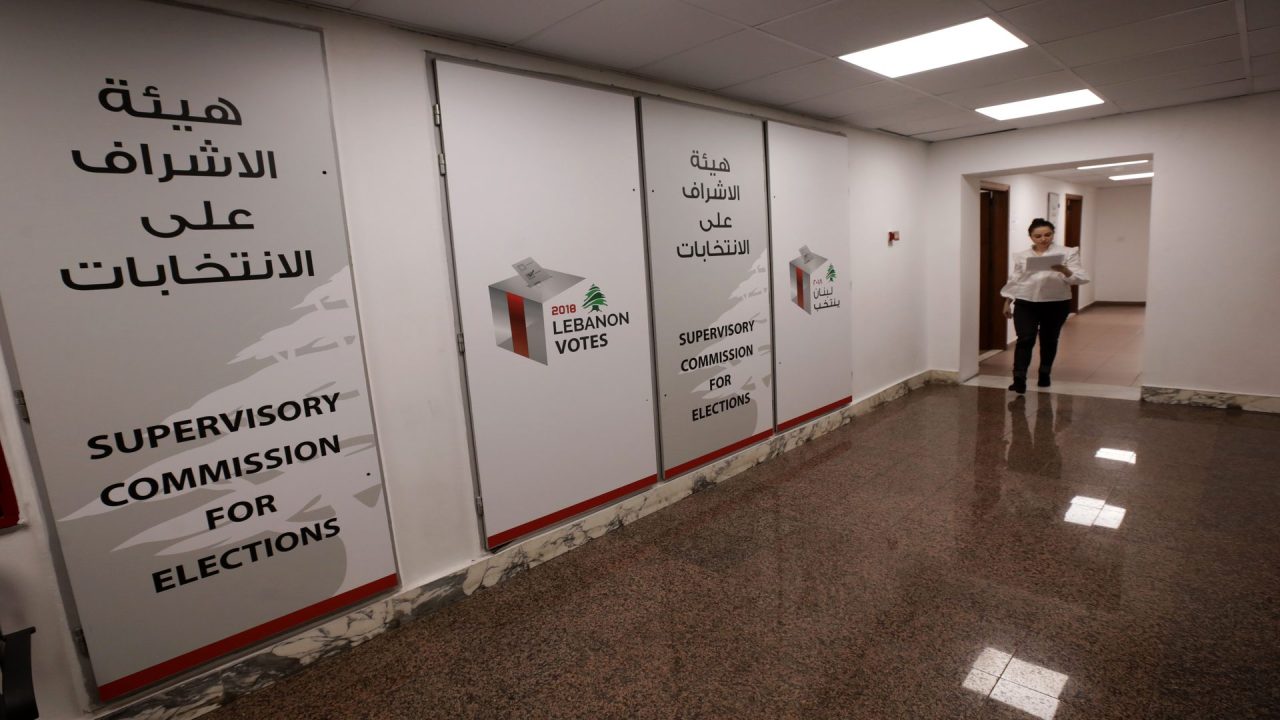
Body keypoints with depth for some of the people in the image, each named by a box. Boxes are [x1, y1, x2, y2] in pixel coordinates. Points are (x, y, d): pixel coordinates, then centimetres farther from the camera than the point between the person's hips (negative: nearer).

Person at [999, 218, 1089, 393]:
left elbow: (1079, 278, -6)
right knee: (1025, 340, -9)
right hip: (1026, 304, 0)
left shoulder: (1067, 253, 1)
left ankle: (1044, 374, 30)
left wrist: (1064, 271, -25)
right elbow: (1014, 280, 12)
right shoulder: (1021, 256, 8)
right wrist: (1007, 302, 9)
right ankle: (1019, 379, -12)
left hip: (1056, 304, 0)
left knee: (1049, 340, 13)